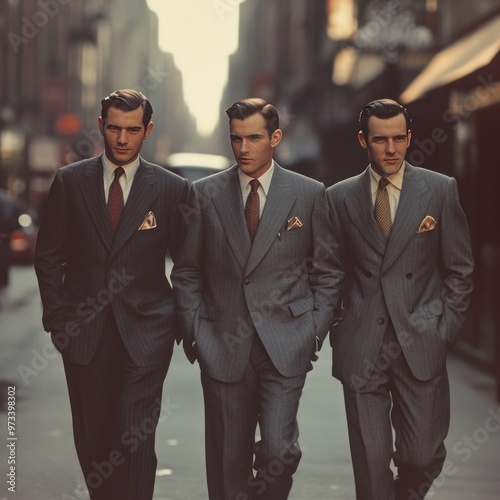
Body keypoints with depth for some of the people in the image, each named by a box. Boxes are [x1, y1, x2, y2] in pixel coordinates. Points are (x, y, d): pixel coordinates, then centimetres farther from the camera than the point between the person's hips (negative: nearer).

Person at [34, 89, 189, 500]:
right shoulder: (70, 181, 5)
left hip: (145, 331, -2)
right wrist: (58, 319, 2)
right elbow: (48, 257, 8)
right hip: (84, 331, 2)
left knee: (135, 440, -8)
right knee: (92, 439, 8)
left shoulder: (171, 189, 1)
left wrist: (183, 322, 0)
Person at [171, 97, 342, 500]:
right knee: (227, 459, 6)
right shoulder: (206, 194, 6)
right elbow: (186, 271, 10)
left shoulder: (309, 194, 4)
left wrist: (316, 331, 1)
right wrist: (195, 330, 1)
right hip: (223, 347, 1)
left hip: (285, 346, -1)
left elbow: (326, 271, 9)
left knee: (280, 450, -11)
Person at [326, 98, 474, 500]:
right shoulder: (339, 197, 7)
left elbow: (460, 269, 6)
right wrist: (337, 331, 3)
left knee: (423, 457, 1)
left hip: (421, 345, 0)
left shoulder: (440, 190, 3)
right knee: (370, 462, 1)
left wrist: (446, 329, -1)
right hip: (361, 347, 1)